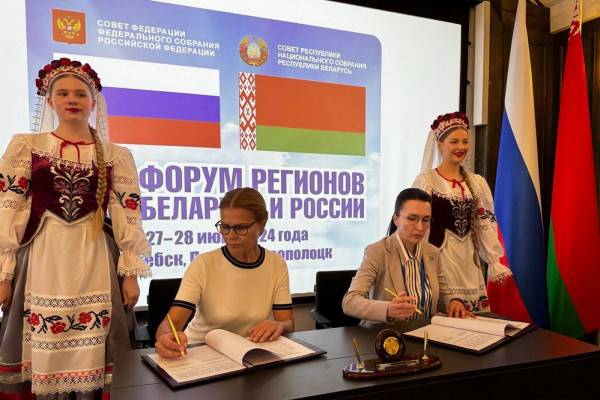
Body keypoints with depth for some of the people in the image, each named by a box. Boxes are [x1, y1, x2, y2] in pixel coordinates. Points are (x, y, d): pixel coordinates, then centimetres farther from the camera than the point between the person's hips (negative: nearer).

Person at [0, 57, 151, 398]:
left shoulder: (116, 156, 6)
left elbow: (127, 216, 4)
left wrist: (131, 273, 0)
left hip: (94, 262, 0)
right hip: (42, 261, 0)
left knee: (91, 354, 3)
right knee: (41, 353, 4)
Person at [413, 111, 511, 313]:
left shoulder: (477, 182, 9)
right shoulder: (426, 180, -6)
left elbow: (485, 224, 9)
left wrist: (494, 262, 5)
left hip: (468, 260, 5)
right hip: (438, 258, -4)